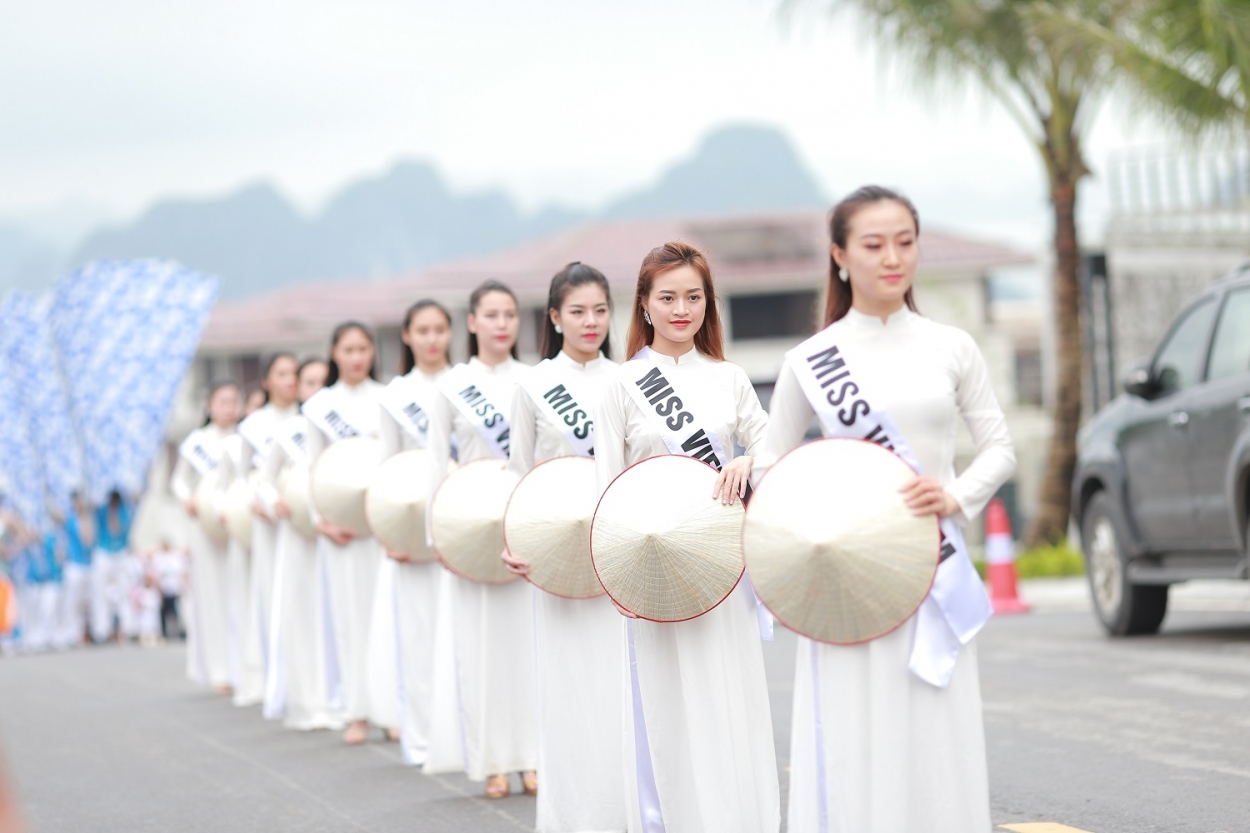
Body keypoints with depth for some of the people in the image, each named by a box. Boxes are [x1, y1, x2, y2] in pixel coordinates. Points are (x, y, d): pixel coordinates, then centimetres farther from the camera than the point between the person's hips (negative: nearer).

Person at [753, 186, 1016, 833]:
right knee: (853, 747, -3)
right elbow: (770, 466, 7)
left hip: (935, 565, 2)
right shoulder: (810, 362, 1)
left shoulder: (951, 349, 5)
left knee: (939, 745, 2)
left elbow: (999, 447, 9)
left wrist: (958, 496, -9)